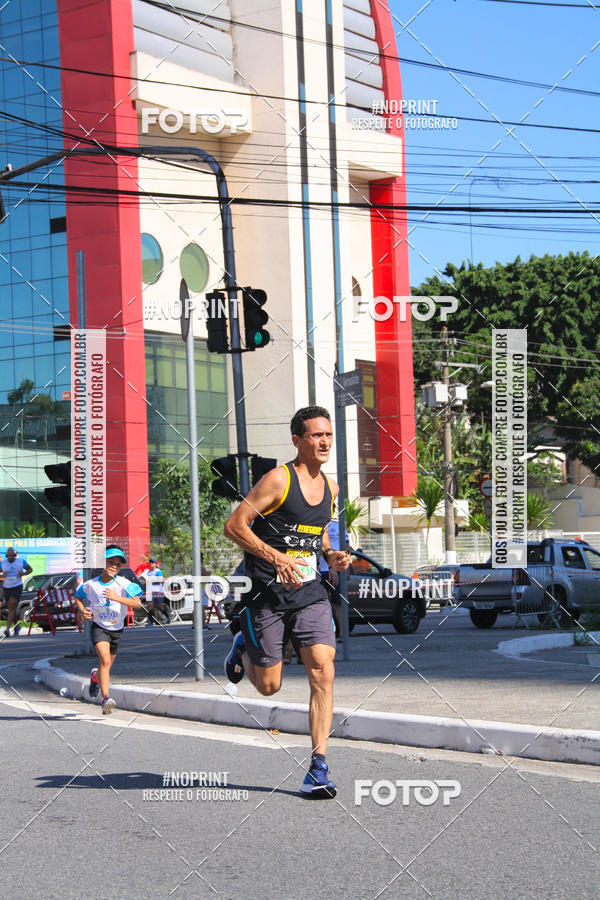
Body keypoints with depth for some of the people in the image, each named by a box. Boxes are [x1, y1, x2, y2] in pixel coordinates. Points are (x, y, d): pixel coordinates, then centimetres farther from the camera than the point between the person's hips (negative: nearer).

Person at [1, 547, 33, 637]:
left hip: (17, 587, -4)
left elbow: (30, 569, 9)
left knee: (11, 607, -17)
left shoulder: (21, 561, -3)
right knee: (11, 609, 13)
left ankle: (8, 629, -25)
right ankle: (17, 626, 34)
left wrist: (23, 573, -10)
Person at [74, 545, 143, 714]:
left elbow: (138, 604, -20)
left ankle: (95, 677, 52)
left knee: (106, 667, 16)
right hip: (99, 627, -2)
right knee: (105, 660, -25)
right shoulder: (91, 585, -6)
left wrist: (118, 598, -33)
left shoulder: (123, 584, -12)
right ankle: (106, 698, -29)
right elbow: (78, 597, 14)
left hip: (116, 629, 2)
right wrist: (82, 611, -4)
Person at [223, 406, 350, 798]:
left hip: (310, 592, 5)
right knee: (269, 686, 5)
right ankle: (243, 649, 40)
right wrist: (276, 557, -22)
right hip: (268, 593, -5)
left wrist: (332, 554, 7)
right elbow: (234, 526, -13)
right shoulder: (278, 480, -12)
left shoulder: (330, 487, 9)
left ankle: (319, 767, -8)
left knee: (323, 671, -12)